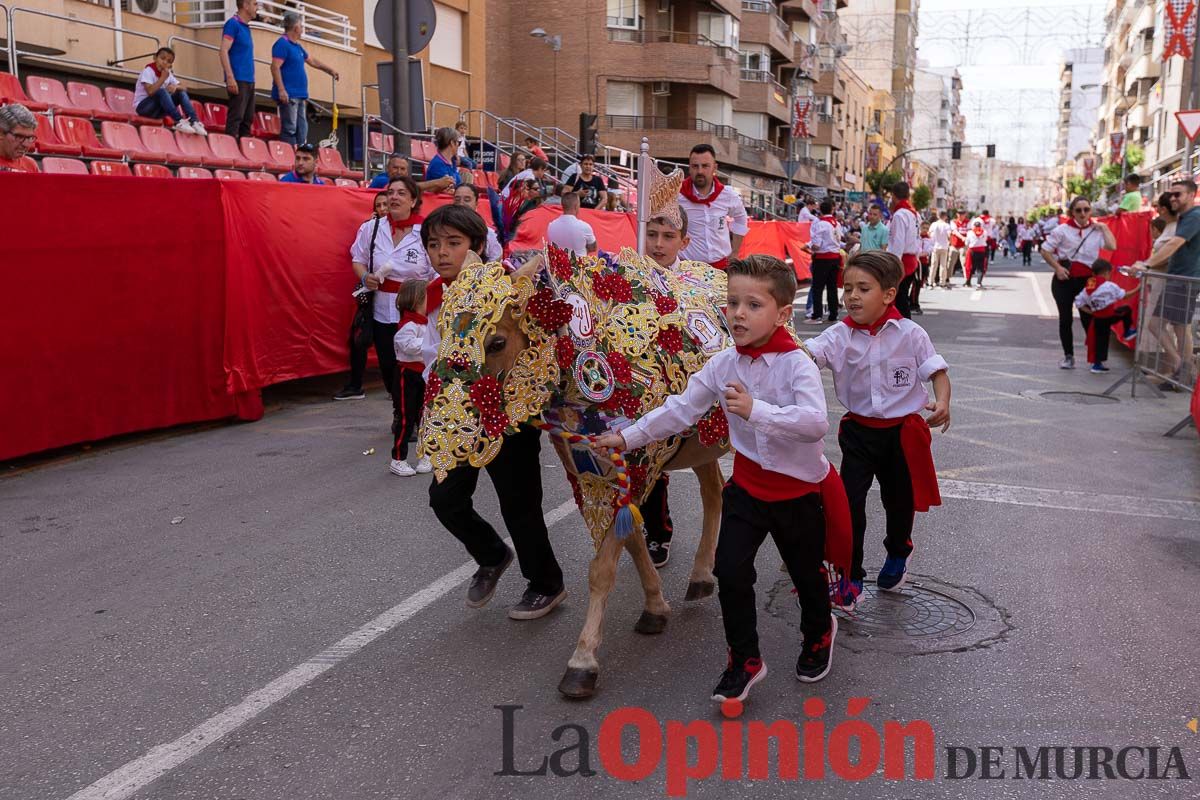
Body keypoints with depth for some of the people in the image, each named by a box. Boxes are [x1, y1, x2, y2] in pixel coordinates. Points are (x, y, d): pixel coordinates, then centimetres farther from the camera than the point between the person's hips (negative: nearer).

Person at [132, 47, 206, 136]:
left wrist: (176, 86, -18)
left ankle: (194, 122, -23)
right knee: (162, 91, -32)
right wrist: (163, 78, -25)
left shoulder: (168, 74, 7)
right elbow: (150, 91, -28)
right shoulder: (148, 71, -13)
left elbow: (184, 88, 3)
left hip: (159, 110, 6)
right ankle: (179, 121, -36)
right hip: (143, 106, -6)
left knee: (182, 93, -7)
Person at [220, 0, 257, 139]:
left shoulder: (246, 27, 17)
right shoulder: (233, 24, -7)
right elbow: (223, 51, -14)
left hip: (249, 80, 9)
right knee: (236, 117, -10)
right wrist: (230, 77, -22)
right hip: (238, 80, -9)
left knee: (248, 118, 9)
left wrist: (251, 80, 18)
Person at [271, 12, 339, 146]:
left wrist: (330, 70, 39)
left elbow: (312, 61, 33)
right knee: (289, 129, -12)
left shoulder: (297, 46, 19)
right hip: (288, 95, -10)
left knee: (301, 130, 9)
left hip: (300, 95, 10)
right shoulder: (282, 44, -10)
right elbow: (275, 67, -18)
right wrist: (281, 90, -25)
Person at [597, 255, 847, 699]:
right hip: (748, 486, 3)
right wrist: (628, 437, -6)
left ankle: (819, 631, 49)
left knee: (807, 573, 16)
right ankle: (744, 660, 15)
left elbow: (816, 423, -35)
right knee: (731, 571, -5)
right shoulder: (723, 365, -6)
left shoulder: (797, 364, -21)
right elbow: (680, 408, -2)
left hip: (800, 490, -3)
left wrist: (755, 410, -43)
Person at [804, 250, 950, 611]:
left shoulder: (910, 334, -10)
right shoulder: (840, 335, -10)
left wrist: (942, 402, -22)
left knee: (899, 500, 17)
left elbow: (937, 371, -4)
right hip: (859, 430, 0)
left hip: (903, 431, 0)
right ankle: (851, 578, 6)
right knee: (850, 501, -7)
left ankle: (898, 554, 48)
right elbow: (810, 353, -26)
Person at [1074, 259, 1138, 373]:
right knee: (1127, 310, 20)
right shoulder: (1109, 285, -7)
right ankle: (1128, 332, 31)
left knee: (1100, 340, 11)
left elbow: (1079, 304, 8)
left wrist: (1091, 311, 8)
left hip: (1097, 319, 5)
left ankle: (1097, 363, 12)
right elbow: (1124, 295, 0)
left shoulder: (1087, 288, 8)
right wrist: (1137, 289, 12)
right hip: (1110, 315, -5)